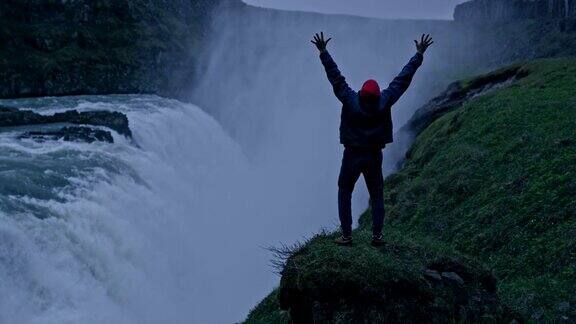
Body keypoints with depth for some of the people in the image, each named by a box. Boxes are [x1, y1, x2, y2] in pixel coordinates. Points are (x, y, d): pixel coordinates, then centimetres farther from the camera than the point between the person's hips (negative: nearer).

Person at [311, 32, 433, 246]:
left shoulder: (350, 100, -14)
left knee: (344, 193, 11)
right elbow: (404, 78, -3)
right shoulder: (385, 101, -10)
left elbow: (336, 78, -10)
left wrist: (323, 52, -4)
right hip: (374, 156, 2)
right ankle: (377, 235, 12)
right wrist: (419, 54, 5)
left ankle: (346, 235, 7)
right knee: (377, 195, 15)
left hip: (352, 156, -2)